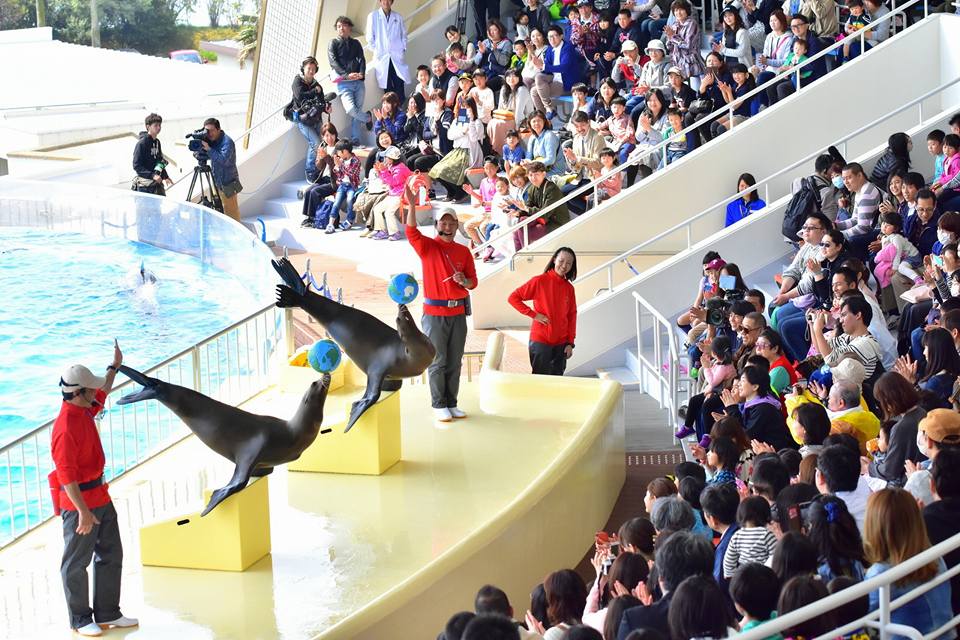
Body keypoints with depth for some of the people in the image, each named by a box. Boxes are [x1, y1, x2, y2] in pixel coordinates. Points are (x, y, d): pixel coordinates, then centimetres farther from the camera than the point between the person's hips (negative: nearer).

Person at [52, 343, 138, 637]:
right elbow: (66, 475, -26)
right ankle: (80, 620, 15)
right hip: (79, 500, -10)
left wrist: (115, 366, 37)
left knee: (111, 555, 16)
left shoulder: (85, 410, 4)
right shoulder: (66, 427, -25)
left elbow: (102, 395, 30)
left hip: (100, 496, 10)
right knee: (76, 563, 5)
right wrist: (83, 511, -27)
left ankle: (108, 613, 26)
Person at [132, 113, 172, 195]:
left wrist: (165, 177, 15)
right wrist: (152, 175, -24)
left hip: (157, 183, 8)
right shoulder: (142, 143, -13)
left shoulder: (157, 142, 11)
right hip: (145, 185, -8)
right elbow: (136, 166, -17)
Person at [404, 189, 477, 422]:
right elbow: (412, 233, -19)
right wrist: (412, 207, -33)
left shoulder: (464, 251, 11)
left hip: (459, 313, 4)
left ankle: (452, 404, 14)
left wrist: (465, 281, -10)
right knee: (437, 362, -2)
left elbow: (473, 280, 13)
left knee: (455, 362, 7)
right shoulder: (427, 246, 0)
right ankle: (439, 406, 4)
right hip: (435, 313, -4)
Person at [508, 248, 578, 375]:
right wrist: (534, 315, -12)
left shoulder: (569, 288, 7)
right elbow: (513, 298, -6)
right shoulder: (539, 281, -6)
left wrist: (570, 343, 5)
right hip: (540, 341, -4)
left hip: (561, 343, 4)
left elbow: (572, 316, 11)